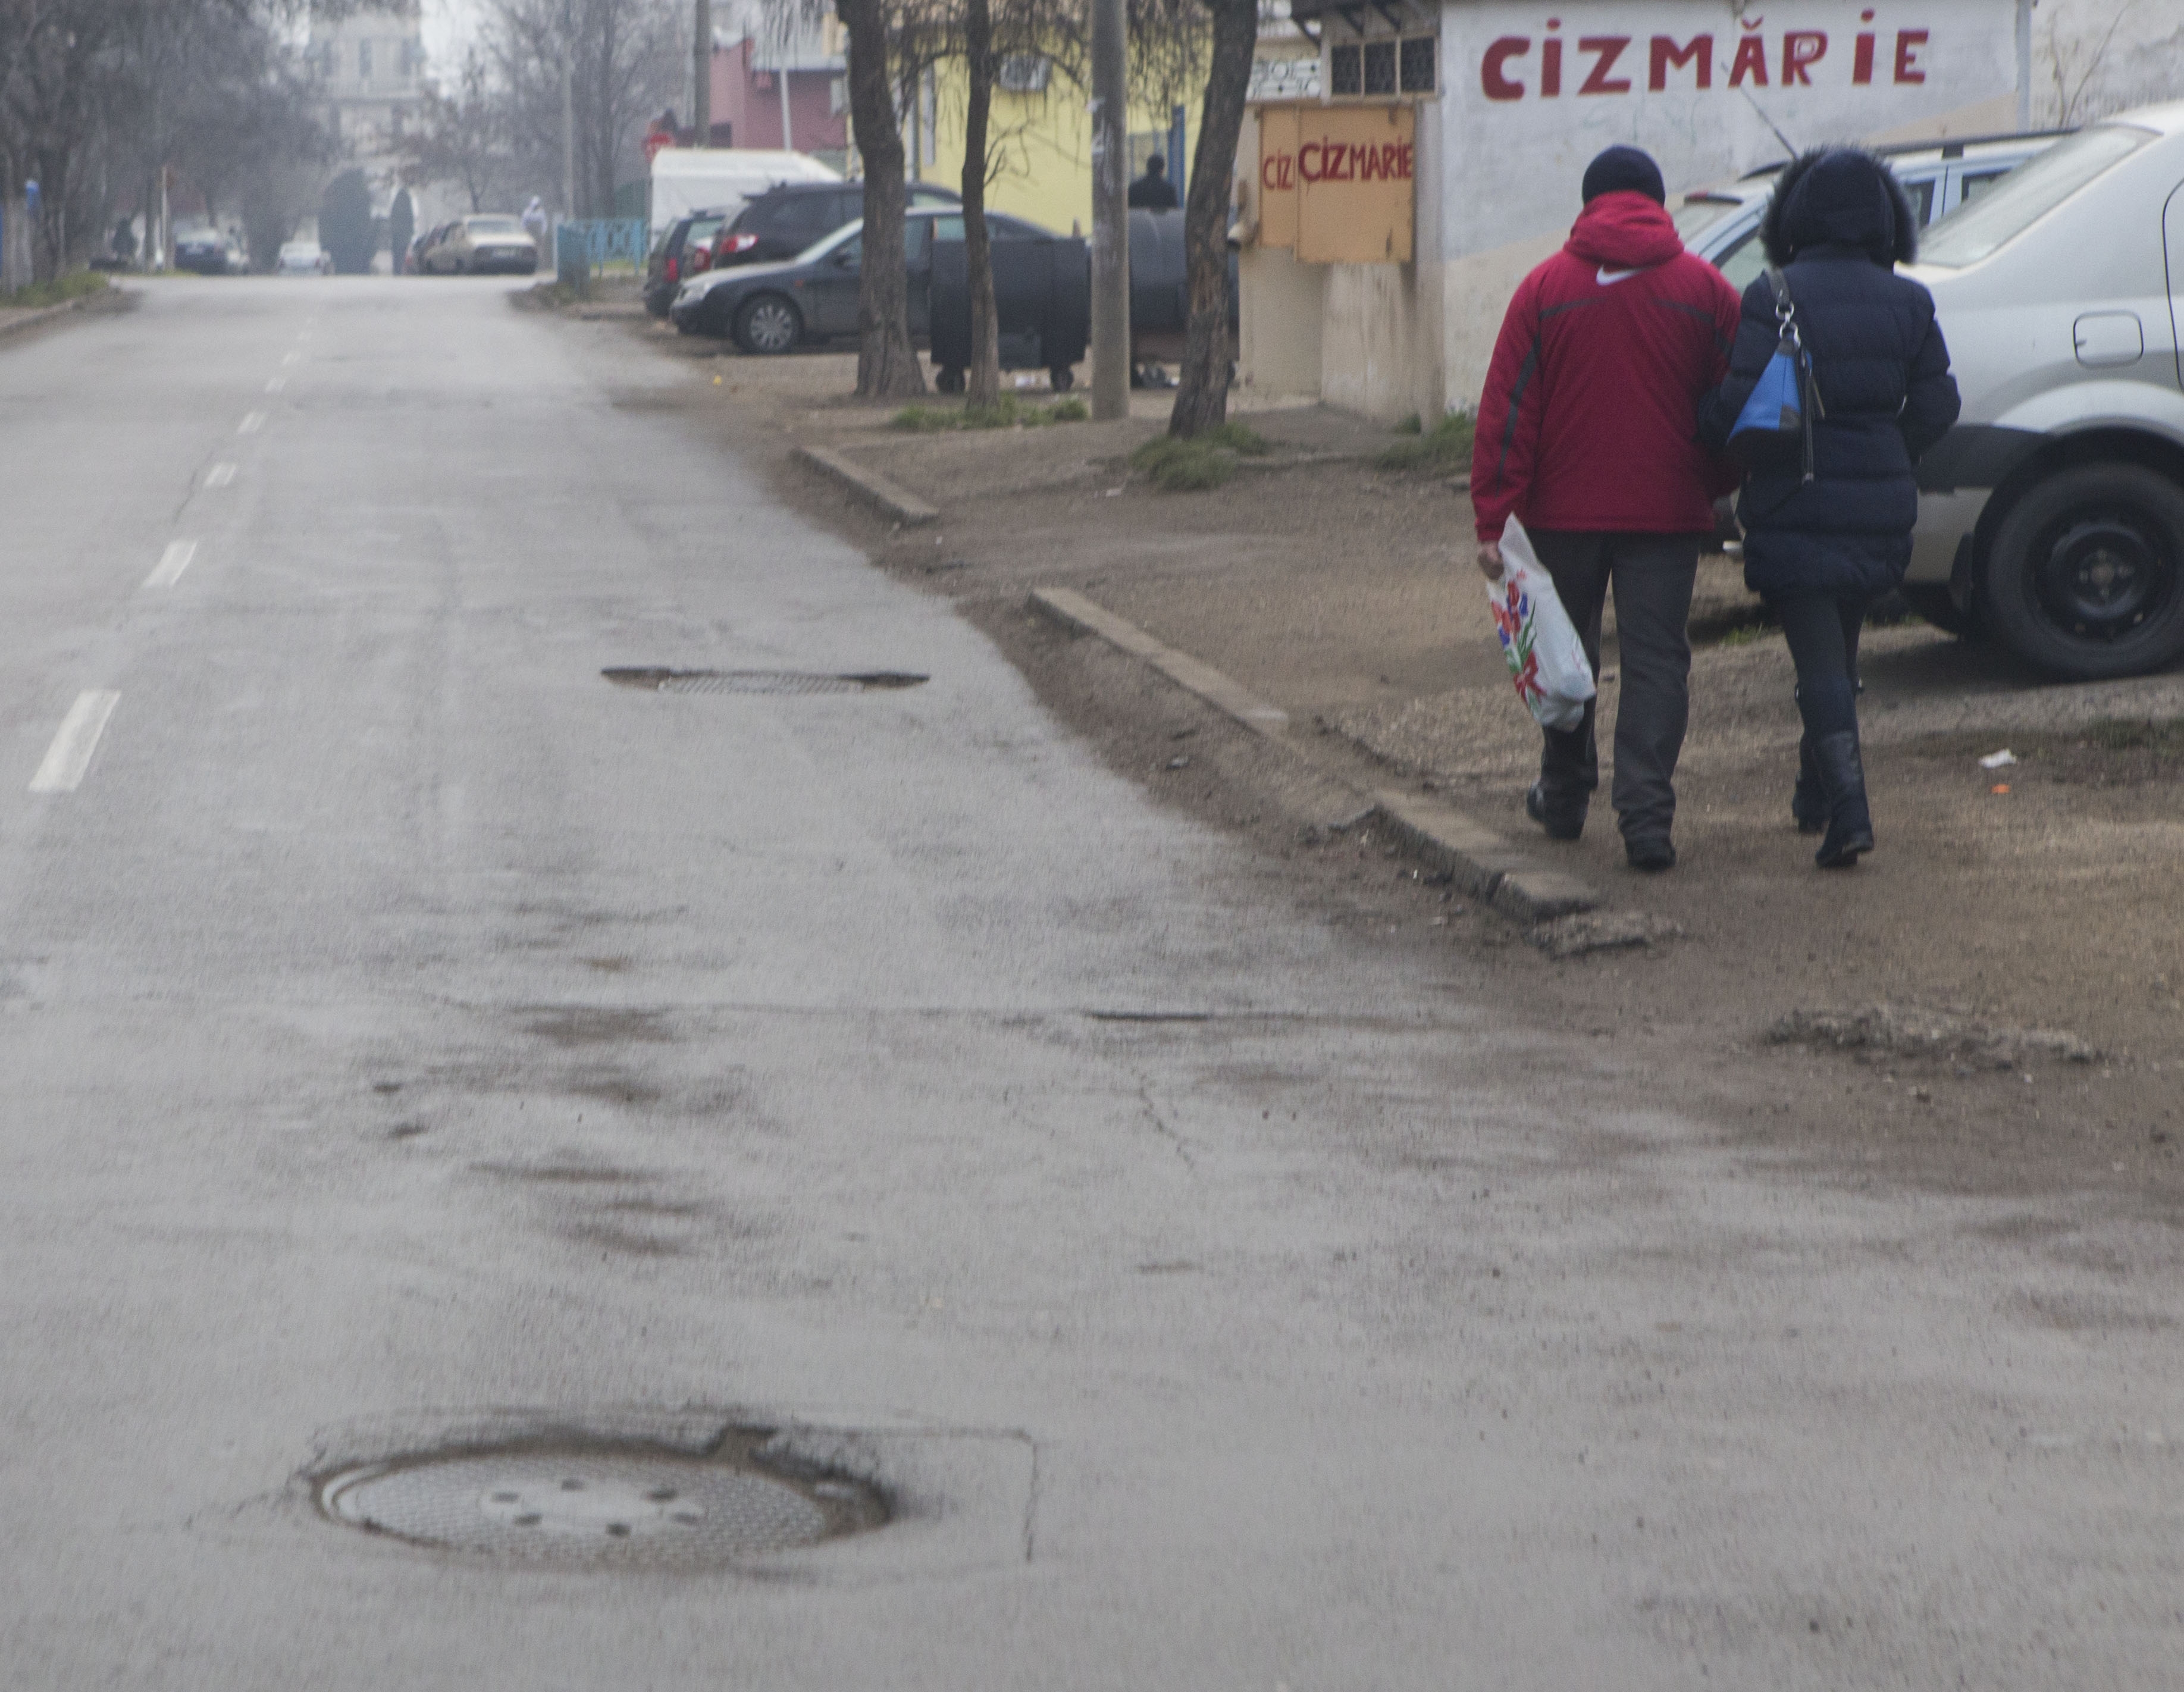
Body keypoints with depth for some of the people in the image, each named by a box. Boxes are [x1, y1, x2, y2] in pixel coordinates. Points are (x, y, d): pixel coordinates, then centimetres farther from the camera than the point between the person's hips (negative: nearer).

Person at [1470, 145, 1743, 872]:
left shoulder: (1545, 288, -2)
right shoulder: (1707, 290, 0)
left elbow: (1507, 412, -5)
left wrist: (1494, 518, -4)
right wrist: (1711, 489, 20)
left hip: (1565, 512, 0)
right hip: (1668, 512, 0)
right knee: (1656, 662, 0)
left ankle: (1564, 796, 28)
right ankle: (1647, 817, -11)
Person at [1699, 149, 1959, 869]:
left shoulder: (1774, 300, -12)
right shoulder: (1907, 303, 3)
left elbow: (1739, 405, -17)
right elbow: (1936, 406, 4)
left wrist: (1701, 430, 4)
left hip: (1797, 507, -5)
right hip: (1883, 508, 5)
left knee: (1819, 660, -4)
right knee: (1839, 650, 21)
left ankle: (1848, 809, -18)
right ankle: (1816, 795, 33)